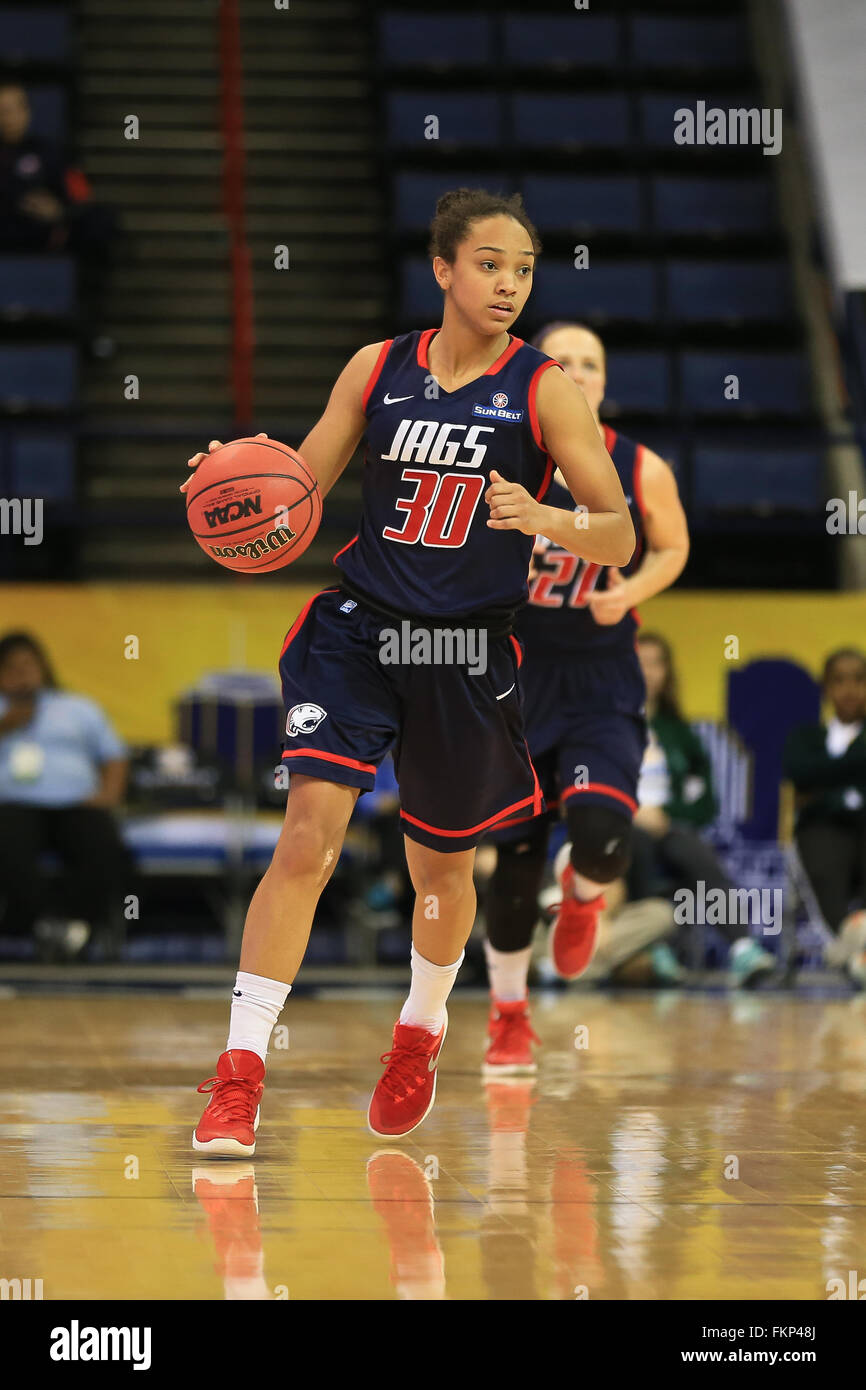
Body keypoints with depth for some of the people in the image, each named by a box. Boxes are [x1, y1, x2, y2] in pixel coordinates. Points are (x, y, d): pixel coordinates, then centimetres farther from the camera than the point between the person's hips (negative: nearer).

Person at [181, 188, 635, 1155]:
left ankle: (421, 1031, 46)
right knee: (308, 834, -17)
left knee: (440, 866, 15)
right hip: (357, 628, 0)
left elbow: (621, 539, -7)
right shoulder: (377, 369, 2)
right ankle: (239, 1074, -15)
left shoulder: (544, 391, -5)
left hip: (468, 650, 0)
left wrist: (543, 519, -27)